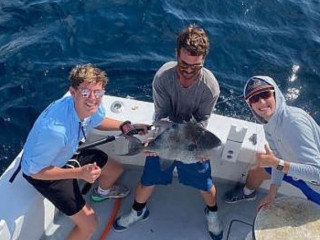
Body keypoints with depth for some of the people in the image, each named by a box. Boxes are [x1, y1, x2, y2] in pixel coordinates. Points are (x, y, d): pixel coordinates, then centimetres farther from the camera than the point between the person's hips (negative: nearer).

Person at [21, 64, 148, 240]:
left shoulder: (92, 106, -22)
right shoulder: (54, 129, -44)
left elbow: (98, 121, 5)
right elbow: (36, 171, -30)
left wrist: (125, 126, -12)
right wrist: (79, 173, -36)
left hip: (68, 153, 7)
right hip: (41, 170, -7)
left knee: (115, 170, 21)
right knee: (88, 225, -9)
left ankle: (102, 192, 58)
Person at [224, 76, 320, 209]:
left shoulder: (294, 122, -36)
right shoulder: (269, 120, -9)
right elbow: (279, 158, 3)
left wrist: (276, 163, -41)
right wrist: (272, 193, 5)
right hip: (299, 169, 8)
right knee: (255, 172, 20)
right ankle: (247, 193, 51)